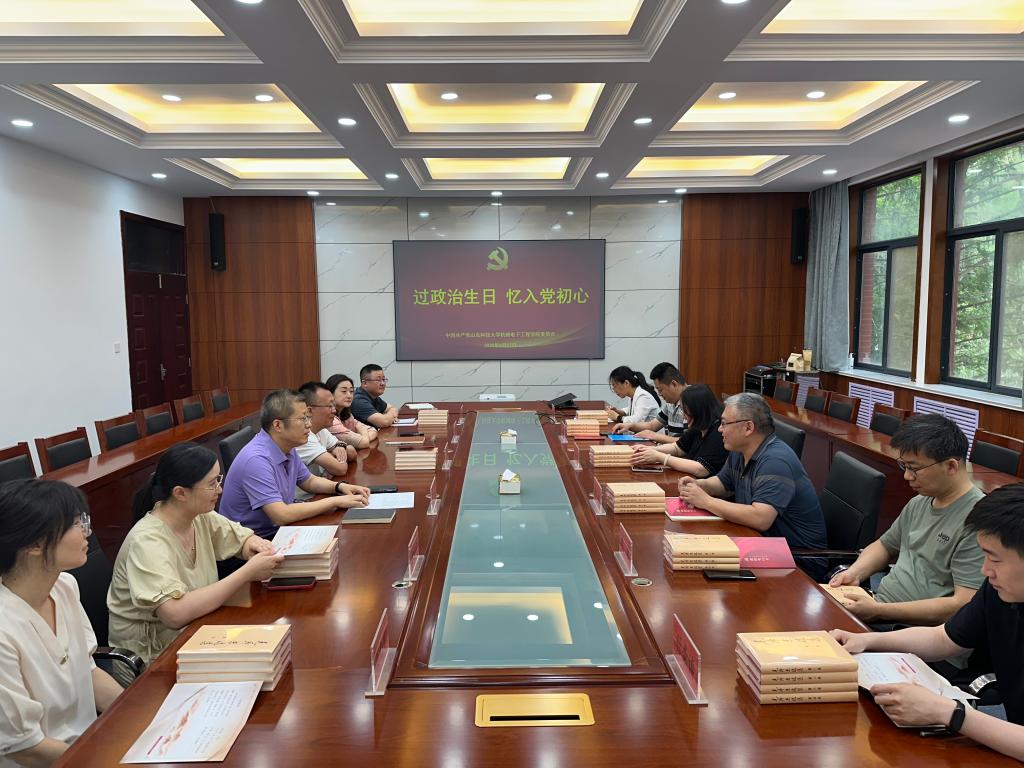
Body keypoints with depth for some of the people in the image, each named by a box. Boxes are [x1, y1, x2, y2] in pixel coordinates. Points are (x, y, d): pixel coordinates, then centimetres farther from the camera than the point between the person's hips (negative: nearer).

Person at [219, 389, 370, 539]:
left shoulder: (287, 447, 2)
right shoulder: (256, 459, -26)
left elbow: (308, 481, 17)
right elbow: (281, 515, -30)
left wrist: (340, 486, -3)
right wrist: (335, 501, -23)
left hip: (278, 530, 8)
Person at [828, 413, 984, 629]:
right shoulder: (918, 503, 11)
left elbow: (964, 606, -22)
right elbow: (884, 546, 25)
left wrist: (877, 611, -23)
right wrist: (854, 573, 3)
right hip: (878, 605, 8)